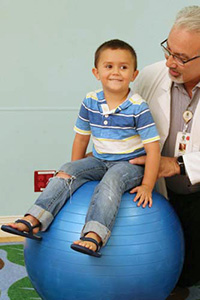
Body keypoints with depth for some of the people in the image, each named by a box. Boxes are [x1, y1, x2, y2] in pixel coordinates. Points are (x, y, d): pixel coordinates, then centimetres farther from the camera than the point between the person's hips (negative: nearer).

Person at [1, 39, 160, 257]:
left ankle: (94, 236, -52)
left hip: (130, 163, -5)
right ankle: (34, 220, -21)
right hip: (99, 160, 5)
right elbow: (82, 137, 12)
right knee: (66, 173, -15)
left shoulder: (138, 108, -15)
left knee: (110, 182, -35)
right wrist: (74, 171, 14)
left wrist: (147, 186, -15)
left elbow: (153, 148, -13)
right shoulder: (90, 102, -1)